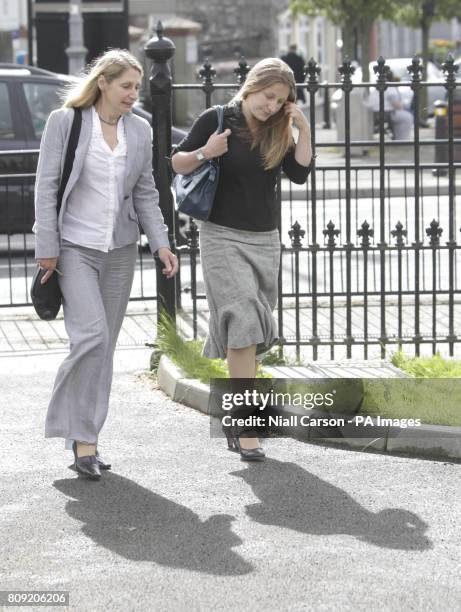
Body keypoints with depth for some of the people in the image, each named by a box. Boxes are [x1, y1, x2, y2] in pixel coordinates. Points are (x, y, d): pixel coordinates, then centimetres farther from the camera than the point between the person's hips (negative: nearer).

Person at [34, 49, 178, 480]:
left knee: (103, 346, 7)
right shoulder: (64, 121, -5)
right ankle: (82, 436, -9)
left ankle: (85, 436, 15)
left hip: (120, 249, 5)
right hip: (75, 246, -5)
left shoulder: (139, 129, 8)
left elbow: (145, 192, 12)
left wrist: (160, 243, 1)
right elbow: (46, 186, -6)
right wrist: (47, 248, -11)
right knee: (91, 336, -18)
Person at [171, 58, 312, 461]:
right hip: (224, 238, -5)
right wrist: (205, 153, -19)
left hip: (265, 240, 5)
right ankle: (247, 427, -17)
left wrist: (303, 131, -9)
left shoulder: (277, 132, 6)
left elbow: (300, 173, -1)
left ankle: (235, 413, 22)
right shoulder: (217, 120, -6)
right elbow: (177, 163, 0)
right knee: (243, 324, -16)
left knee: (254, 333, 9)